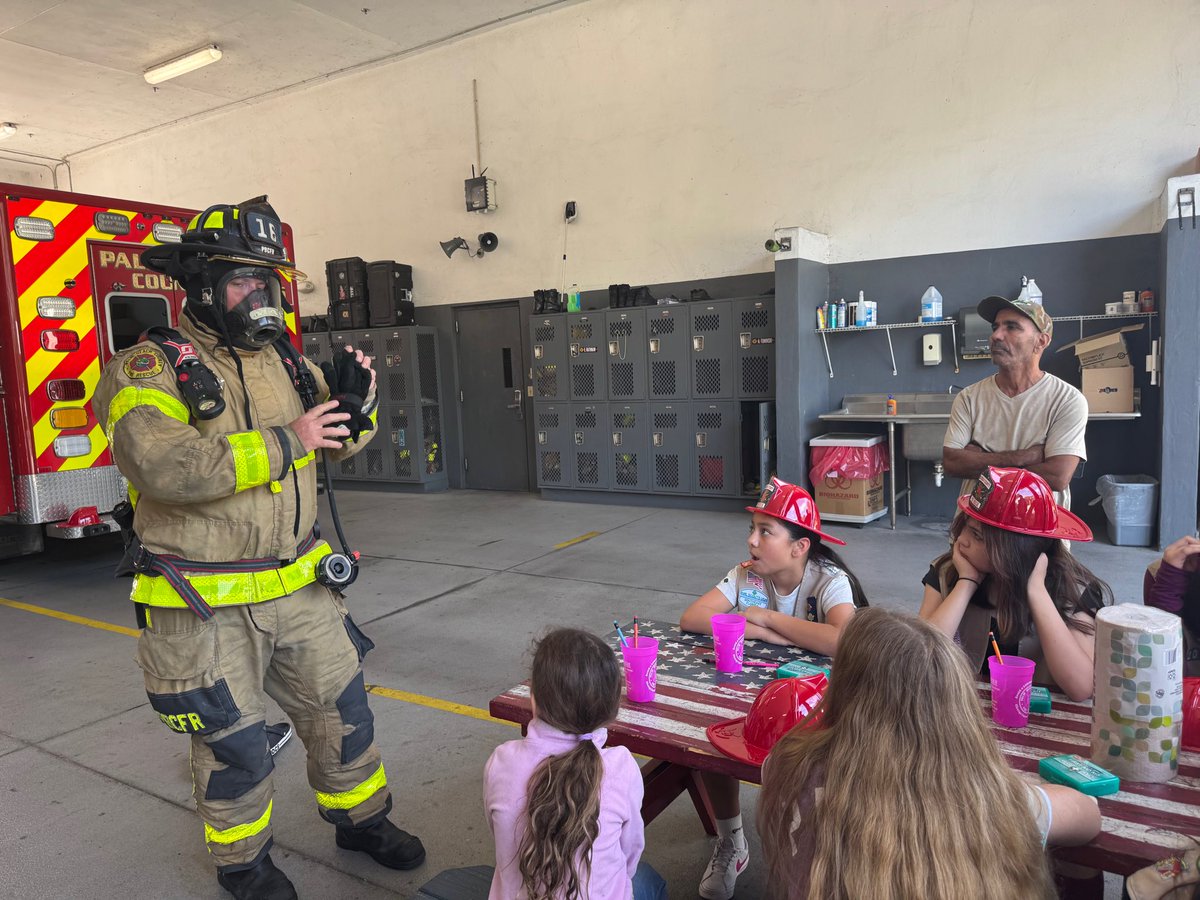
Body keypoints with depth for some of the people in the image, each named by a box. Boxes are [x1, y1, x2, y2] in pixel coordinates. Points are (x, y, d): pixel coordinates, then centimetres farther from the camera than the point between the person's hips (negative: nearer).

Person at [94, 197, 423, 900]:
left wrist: (353, 402, -11)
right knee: (233, 737, 11)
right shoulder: (150, 369, -12)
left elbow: (342, 440, 11)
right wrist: (283, 441, -28)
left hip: (299, 585, 5)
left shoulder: (283, 359, 6)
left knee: (340, 705, 15)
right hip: (206, 605, -5)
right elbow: (167, 470, -28)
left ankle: (361, 817, 39)